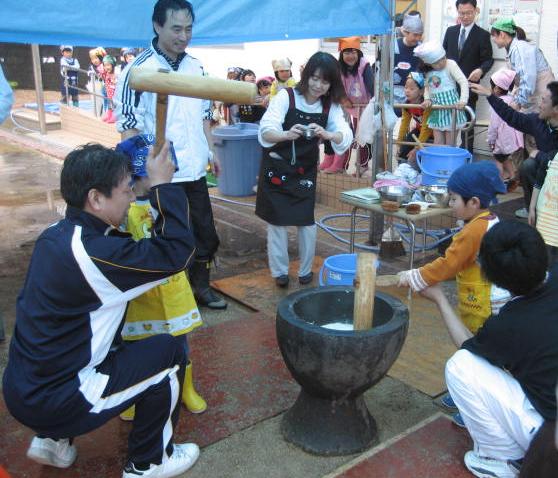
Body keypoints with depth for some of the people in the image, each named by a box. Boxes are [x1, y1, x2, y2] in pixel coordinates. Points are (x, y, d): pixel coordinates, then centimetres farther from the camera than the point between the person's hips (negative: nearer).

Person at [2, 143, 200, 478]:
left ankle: (53, 440, 28)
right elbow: (178, 251, -23)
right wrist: (163, 186, -15)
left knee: (120, 348, 28)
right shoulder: (91, 251, -26)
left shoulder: (57, 235, 2)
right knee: (168, 354, -3)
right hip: (50, 400, -9)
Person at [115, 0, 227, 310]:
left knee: (204, 232, 15)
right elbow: (129, 125, -13)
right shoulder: (140, 69, -11)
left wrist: (210, 149, 12)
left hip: (195, 170, 7)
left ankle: (201, 287, 33)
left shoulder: (196, 68, 8)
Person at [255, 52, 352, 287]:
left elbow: (346, 137, -19)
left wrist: (327, 134, -41)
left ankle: (305, 270, 23)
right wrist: (286, 134, -47)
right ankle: (279, 271, 18)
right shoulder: (286, 96, -16)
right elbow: (265, 132, -26)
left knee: (306, 220, 5)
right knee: (277, 220, 3)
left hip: (305, 171, 3)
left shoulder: (331, 106, -6)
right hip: (276, 168, -2)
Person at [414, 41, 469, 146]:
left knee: (450, 144, 1)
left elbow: (463, 82, -15)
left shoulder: (450, 64, -8)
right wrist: (427, 99, -4)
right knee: (438, 143, 5)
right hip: (437, 110, 5)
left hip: (451, 106, -4)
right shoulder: (427, 71, 6)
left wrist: (463, 100, -27)